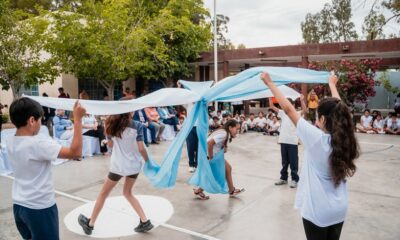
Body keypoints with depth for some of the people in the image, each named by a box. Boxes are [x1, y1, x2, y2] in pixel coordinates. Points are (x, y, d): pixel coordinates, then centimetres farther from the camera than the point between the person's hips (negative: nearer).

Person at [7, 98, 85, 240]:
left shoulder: (10, 142, -2)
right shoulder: (38, 143, -25)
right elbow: (75, 153, -28)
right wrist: (77, 119, -27)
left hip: (18, 205, 8)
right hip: (40, 208, -7)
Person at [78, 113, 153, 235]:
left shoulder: (113, 124, -6)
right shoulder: (137, 126, -13)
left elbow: (110, 144, 7)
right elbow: (141, 148, -13)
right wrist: (148, 162, 1)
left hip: (118, 165, -1)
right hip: (134, 165, 1)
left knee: (103, 194, 18)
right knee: (127, 193, 23)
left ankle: (90, 224, 33)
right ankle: (145, 222, 19)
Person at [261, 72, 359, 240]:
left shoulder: (316, 138, -23)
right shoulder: (345, 139, -8)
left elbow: (288, 109, -19)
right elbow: (337, 111, 8)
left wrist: (269, 83, -10)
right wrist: (332, 84, 24)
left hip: (317, 211, -5)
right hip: (339, 210, 6)